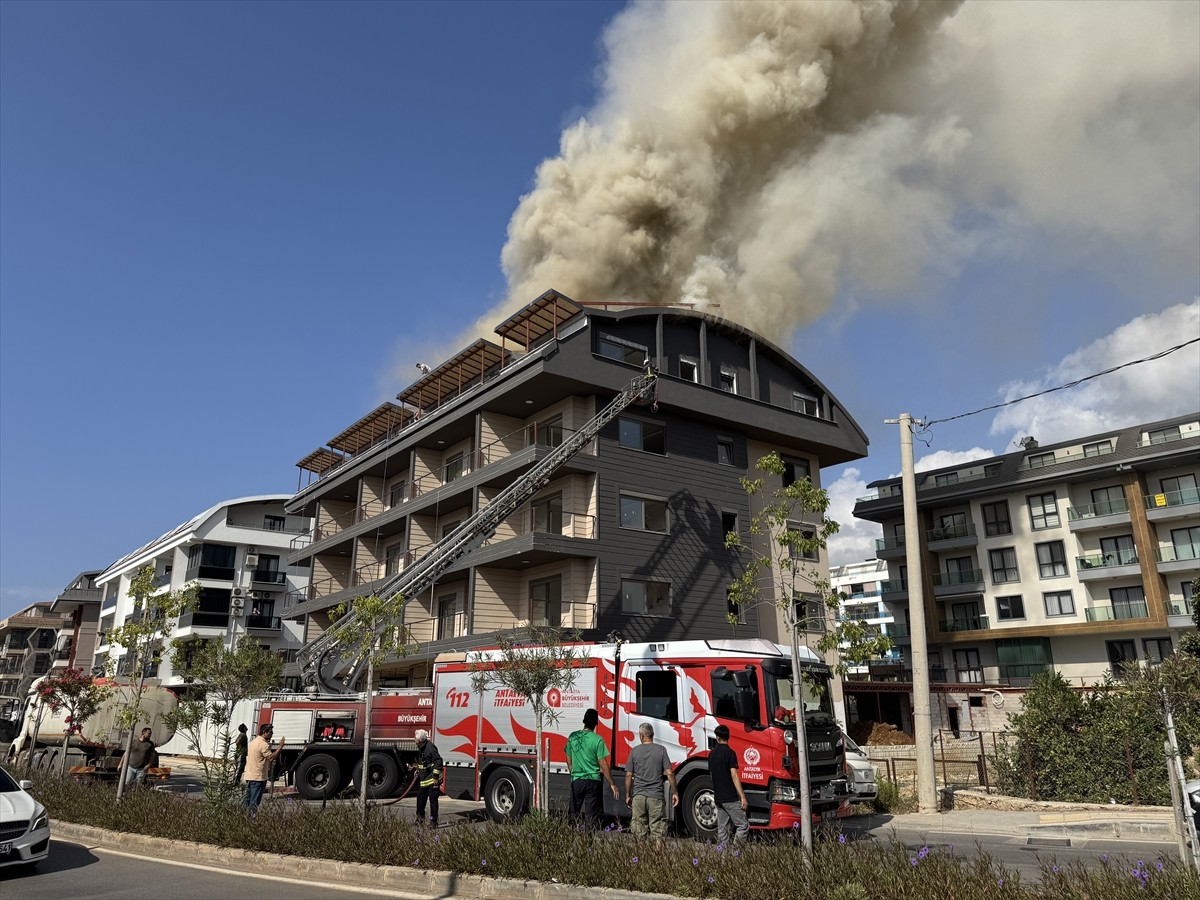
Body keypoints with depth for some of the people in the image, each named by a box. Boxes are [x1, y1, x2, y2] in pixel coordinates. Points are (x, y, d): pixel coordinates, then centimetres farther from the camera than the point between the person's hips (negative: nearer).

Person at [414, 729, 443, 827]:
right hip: (423, 779, 10)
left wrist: (436, 777, -23)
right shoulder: (420, 749, 11)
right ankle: (420, 817, 32)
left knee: (433, 799, -5)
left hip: (432, 780, -10)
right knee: (420, 797, 17)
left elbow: (438, 761, -24)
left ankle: (433, 821, 0)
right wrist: (418, 770, 20)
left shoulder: (430, 748, -21)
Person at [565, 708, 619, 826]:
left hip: (576, 780, 3)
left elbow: (569, 762, 10)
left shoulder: (572, 737, 2)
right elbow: (603, 765, -10)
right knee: (592, 817, 3)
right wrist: (612, 784, -3)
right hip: (593, 781, -3)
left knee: (573, 814, 10)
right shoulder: (598, 740, -10)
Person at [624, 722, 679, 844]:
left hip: (638, 796, 1)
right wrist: (675, 793, 3)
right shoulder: (661, 750, -3)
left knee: (639, 831, 12)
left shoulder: (634, 751, 1)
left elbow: (628, 775, 1)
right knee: (658, 830, 4)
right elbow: (669, 773, -6)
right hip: (656, 796, -1)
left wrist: (628, 795, 11)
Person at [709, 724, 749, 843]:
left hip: (718, 797, 7)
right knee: (744, 825, -3)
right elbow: (734, 776, -16)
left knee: (722, 829, 10)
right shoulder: (730, 753, -11)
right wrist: (743, 797, -15)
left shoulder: (711, 754, 9)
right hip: (731, 798, -7)